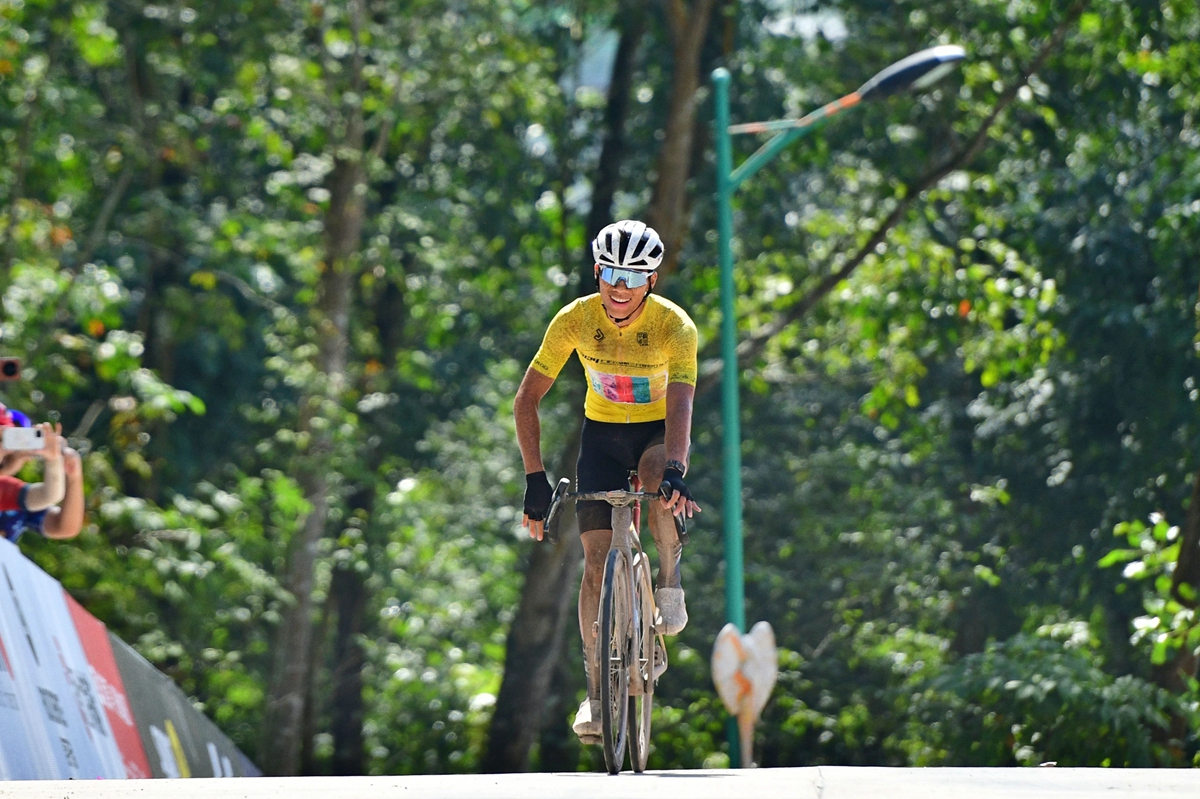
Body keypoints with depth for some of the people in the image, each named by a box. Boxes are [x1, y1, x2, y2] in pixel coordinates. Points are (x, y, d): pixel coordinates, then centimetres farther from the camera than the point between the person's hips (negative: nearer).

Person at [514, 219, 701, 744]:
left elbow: (680, 407, -37)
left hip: (659, 431, -1)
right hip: (603, 431, 1)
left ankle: (670, 578, -12)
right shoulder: (575, 320, -19)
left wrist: (675, 470, -54)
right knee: (597, 556, -10)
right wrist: (535, 478, -21)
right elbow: (527, 399, -14)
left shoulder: (674, 326, -25)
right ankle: (596, 692, -5)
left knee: (655, 472, -37)